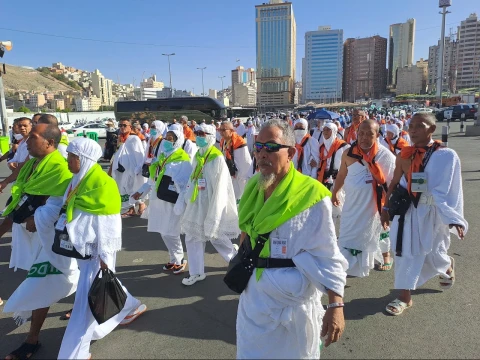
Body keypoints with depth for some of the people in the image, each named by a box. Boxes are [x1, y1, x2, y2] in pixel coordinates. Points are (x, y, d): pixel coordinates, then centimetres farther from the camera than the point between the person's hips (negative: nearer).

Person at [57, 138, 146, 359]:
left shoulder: (102, 184, -20)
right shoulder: (79, 180, 6)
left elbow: (108, 223, -20)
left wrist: (105, 256, -19)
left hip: (97, 250, -9)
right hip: (84, 247, 9)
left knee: (87, 298, 0)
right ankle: (132, 307, 48)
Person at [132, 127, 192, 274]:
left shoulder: (183, 160, -10)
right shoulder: (162, 156, 14)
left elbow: (185, 185, -15)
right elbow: (154, 178, 21)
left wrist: (181, 204, -22)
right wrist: (141, 191, 19)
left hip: (171, 201, -8)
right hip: (159, 199, 8)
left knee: (170, 233, -2)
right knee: (164, 232, 12)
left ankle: (179, 260, 18)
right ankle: (174, 259, 28)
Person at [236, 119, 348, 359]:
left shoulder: (310, 195, -18)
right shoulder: (253, 189, 1)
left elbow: (327, 256, -17)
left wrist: (336, 306, -21)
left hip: (293, 301, -5)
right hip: (254, 299, 6)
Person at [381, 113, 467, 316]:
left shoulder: (447, 156, -13)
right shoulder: (404, 155, -3)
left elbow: (451, 190, -11)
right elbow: (394, 183, 5)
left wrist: (455, 219, -14)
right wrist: (386, 208, 7)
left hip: (432, 212, -2)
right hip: (406, 210, 3)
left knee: (432, 253, 13)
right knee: (406, 251, 6)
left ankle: (448, 266, 51)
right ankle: (405, 297, 19)